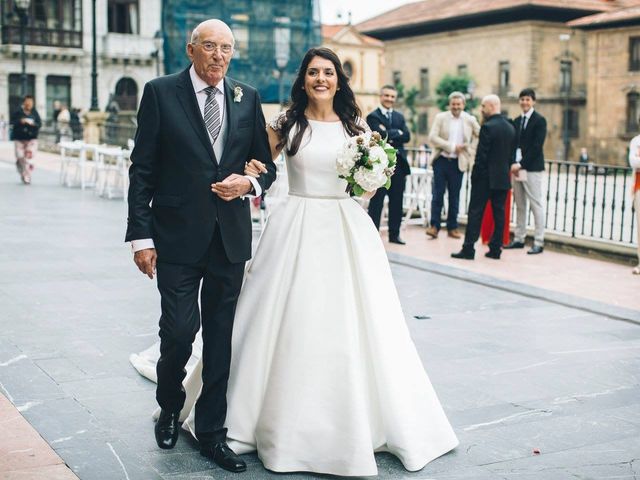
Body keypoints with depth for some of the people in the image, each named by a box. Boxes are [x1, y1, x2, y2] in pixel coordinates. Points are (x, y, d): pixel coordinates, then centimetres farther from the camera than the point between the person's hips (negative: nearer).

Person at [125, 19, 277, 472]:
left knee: (221, 336, 8)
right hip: (178, 235, -3)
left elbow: (267, 164, 14)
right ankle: (170, 408, 27)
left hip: (231, 237, 3)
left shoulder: (248, 97, 8)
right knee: (180, 329, -3)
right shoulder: (161, 92, -1)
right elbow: (142, 169, -3)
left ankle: (212, 432, 21)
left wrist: (250, 182, -9)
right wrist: (141, 236, -9)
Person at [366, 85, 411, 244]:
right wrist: (398, 132, -7)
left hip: (398, 164, 5)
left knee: (397, 202, 9)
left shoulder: (399, 117, 16)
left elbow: (406, 136, 2)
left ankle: (394, 234, 17)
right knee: (376, 202, 1)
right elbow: (381, 135, -18)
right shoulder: (373, 116, -2)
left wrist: (390, 134, -11)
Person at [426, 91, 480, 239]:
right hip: (441, 160, -1)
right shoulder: (440, 117, 1)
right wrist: (451, 146, -15)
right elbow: (432, 137, -9)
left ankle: (452, 227, 13)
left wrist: (471, 150, 3)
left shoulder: (470, 120, 4)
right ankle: (434, 226, 1)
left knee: (454, 196, 6)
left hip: (458, 162, 1)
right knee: (438, 194, -3)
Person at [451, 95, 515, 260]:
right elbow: (511, 154, 11)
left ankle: (468, 249, -3)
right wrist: (506, 170, 16)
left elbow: (481, 155, -15)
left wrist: (475, 175, -7)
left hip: (485, 178, -7)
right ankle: (495, 249, 11)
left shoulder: (488, 127, -13)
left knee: (475, 212, -3)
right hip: (503, 178, 7)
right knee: (499, 213, 8)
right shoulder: (510, 128, 10)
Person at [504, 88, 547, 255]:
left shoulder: (540, 120, -5)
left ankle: (539, 242, -2)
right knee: (520, 205, 11)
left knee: (536, 205, -4)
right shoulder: (516, 121, 15)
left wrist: (521, 164, -15)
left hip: (532, 169, -6)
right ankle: (519, 239, 17)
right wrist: (513, 163, -1)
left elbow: (536, 146, -12)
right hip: (517, 167, 7)